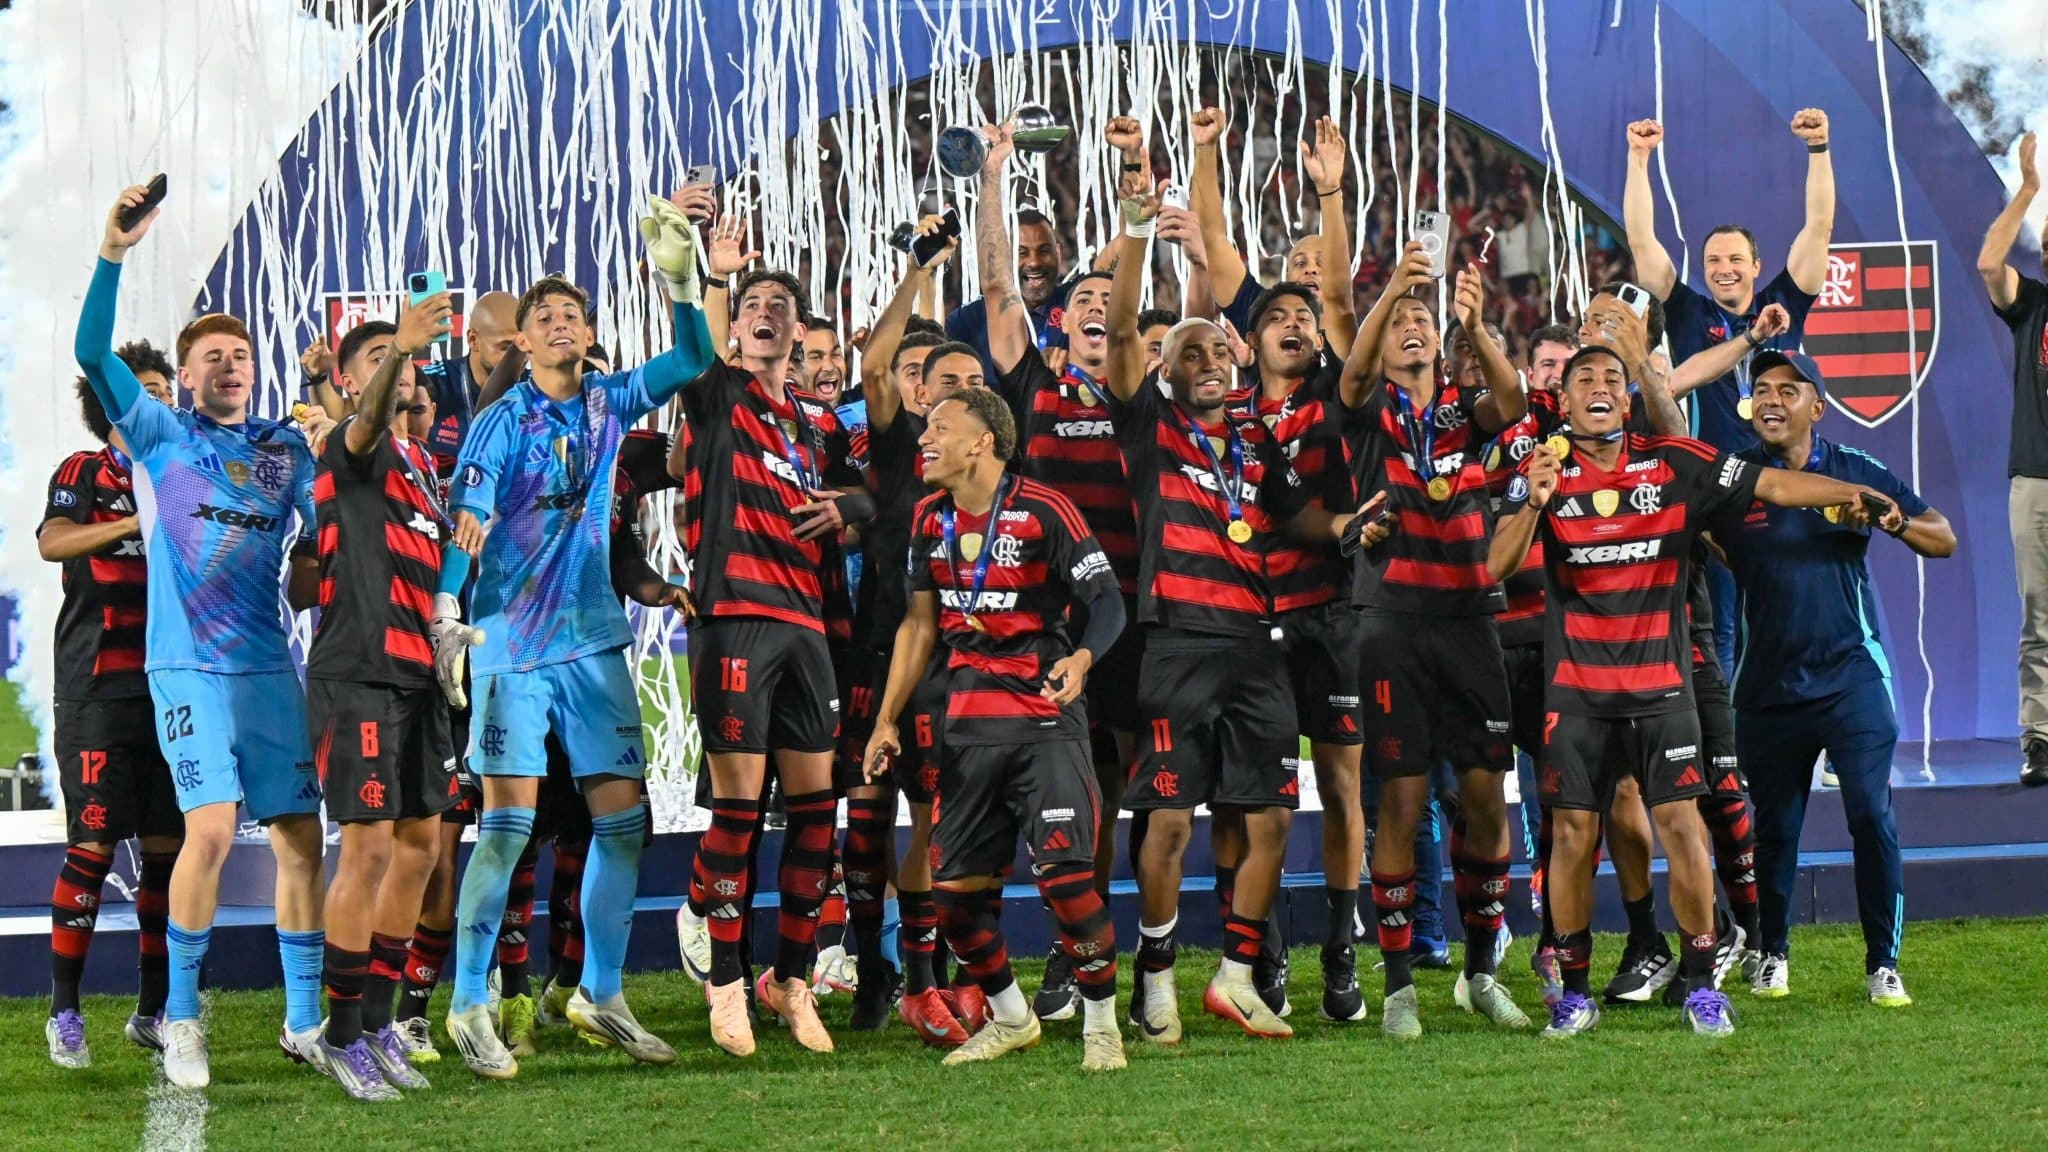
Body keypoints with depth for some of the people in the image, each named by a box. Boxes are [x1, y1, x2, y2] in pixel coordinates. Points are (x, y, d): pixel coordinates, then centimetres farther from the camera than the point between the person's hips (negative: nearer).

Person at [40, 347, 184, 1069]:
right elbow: (52, 542, -16)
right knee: (92, 849, -9)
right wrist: (133, 523, -29)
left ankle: (153, 1009, 11)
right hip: (97, 690, -5)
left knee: (168, 848, 3)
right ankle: (64, 1015, -4)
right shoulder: (85, 473, 3)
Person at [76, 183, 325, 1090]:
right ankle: (181, 1018, -2)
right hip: (190, 666, -4)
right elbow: (93, 353, -9)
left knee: (300, 836, 2)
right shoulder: (160, 437, 4)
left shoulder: (288, 451, 13)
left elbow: (317, 546, 17)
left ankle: (305, 1021, 13)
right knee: (211, 828, -16)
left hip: (272, 666, 4)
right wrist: (112, 256, -20)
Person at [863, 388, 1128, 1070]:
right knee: (952, 891, 4)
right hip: (968, 725, 6)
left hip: (1044, 719, -6)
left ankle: (1101, 1024, 1)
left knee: (1064, 876, -15)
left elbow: (1108, 600, -10)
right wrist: (886, 720, 14)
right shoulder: (931, 519, 10)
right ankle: (1011, 1019, 24)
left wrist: (1081, 658, -30)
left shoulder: (1042, 512, -10)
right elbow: (920, 622, 17)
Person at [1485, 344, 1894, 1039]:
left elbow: (1773, 486, 1)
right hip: (1577, 688, 0)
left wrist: (1856, 494, -8)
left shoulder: (1674, 464, 2)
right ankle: (1574, 993, 9)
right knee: (1573, 832, -1)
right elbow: (1497, 565, -9)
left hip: (1661, 682, 0)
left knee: (1681, 825, -6)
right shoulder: (1545, 472, 0)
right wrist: (1534, 503, -26)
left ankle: (1701, 986, 5)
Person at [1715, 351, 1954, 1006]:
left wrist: (1891, 520, -16)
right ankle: (1772, 953, 27)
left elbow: (1944, 541, 5)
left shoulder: (1855, 472, 3)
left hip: (1851, 676, -1)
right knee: (1774, 827, 9)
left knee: (1873, 817, -9)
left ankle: (1883, 963, 0)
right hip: (1768, 683, 1)